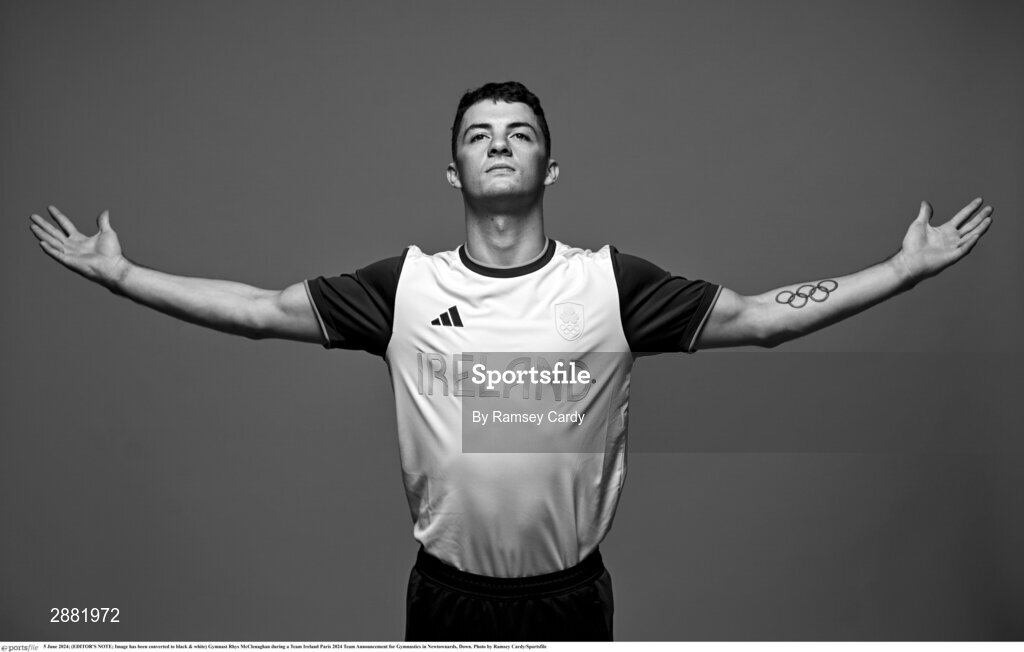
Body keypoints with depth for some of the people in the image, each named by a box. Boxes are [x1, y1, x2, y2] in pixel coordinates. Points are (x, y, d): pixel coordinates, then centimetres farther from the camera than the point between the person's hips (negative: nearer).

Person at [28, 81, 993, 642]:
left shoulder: (612, 283, -9)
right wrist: (118, 272, -8)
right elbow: (263, 311, -6)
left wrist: (906, 268, -11)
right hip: (447, 592, 0)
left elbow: (759, 317, -8)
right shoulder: (404, 285, -7)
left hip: (571, 592, 0)